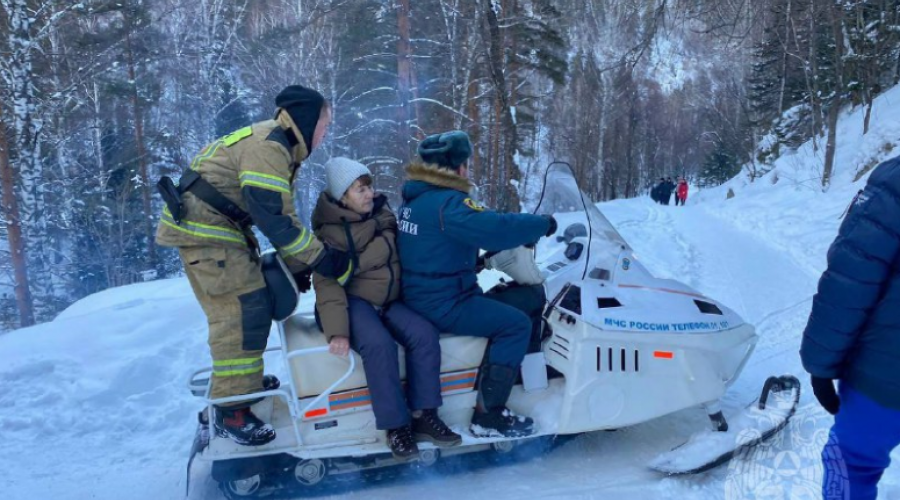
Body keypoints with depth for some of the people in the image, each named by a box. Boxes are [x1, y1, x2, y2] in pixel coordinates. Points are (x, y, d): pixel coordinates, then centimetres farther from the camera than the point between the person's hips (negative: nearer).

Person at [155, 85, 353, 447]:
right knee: (242, 311, -14)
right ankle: (231, 411, -7)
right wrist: (322, 258, -23)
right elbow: (273, 216, -26)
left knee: (255, 305, 15)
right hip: (204, 227, -10)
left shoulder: (281, 149, 14)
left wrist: (297, 266, 14)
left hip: (221, 227, 10)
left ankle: (245, 381, 31)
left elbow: (280, 215, 17)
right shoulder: (267, 146, -19)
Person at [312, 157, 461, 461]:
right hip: (353, 301, -5)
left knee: (424, 334, -21)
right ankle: (396, 425, -21)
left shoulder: (384, 216, 7)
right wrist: (337, 331, -27)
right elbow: (327, 284, -15)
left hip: (389, 301, 5)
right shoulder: (330, 233, -8)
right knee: (379, 344, -33)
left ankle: (423, 416, -13)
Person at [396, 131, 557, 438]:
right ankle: (488, 415, -8)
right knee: (516, 324, -12)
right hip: (443, 305, -10)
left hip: (421, 295, 11)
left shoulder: (416, 197, 11)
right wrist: (542, 225, -16)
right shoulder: (447, 202, -21)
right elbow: (494, 230, -31)